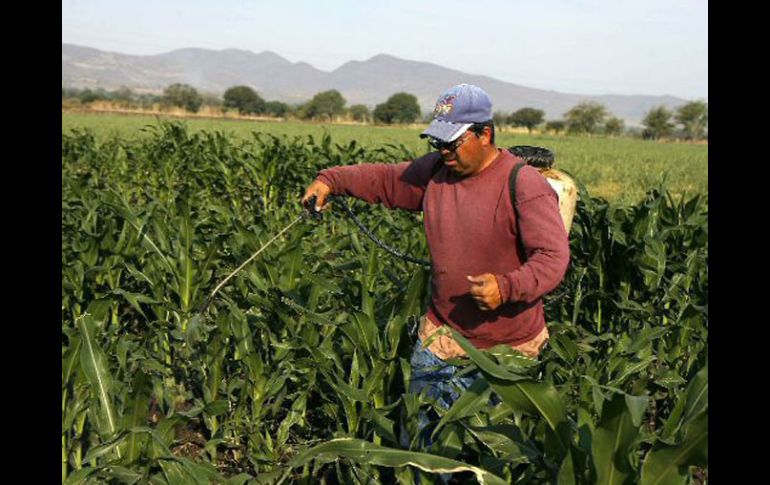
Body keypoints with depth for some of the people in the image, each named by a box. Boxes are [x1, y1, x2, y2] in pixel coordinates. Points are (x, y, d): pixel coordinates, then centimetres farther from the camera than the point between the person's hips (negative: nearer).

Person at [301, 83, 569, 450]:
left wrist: (507, 287, -38)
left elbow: (553, 257, -22)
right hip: (441, 335, 5)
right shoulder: (434, 171, 0)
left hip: (507, 347, -5)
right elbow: (384, 178, 12)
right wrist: (330, 180, 1)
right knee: (419, 428, 14)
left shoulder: (524, 185, -18)